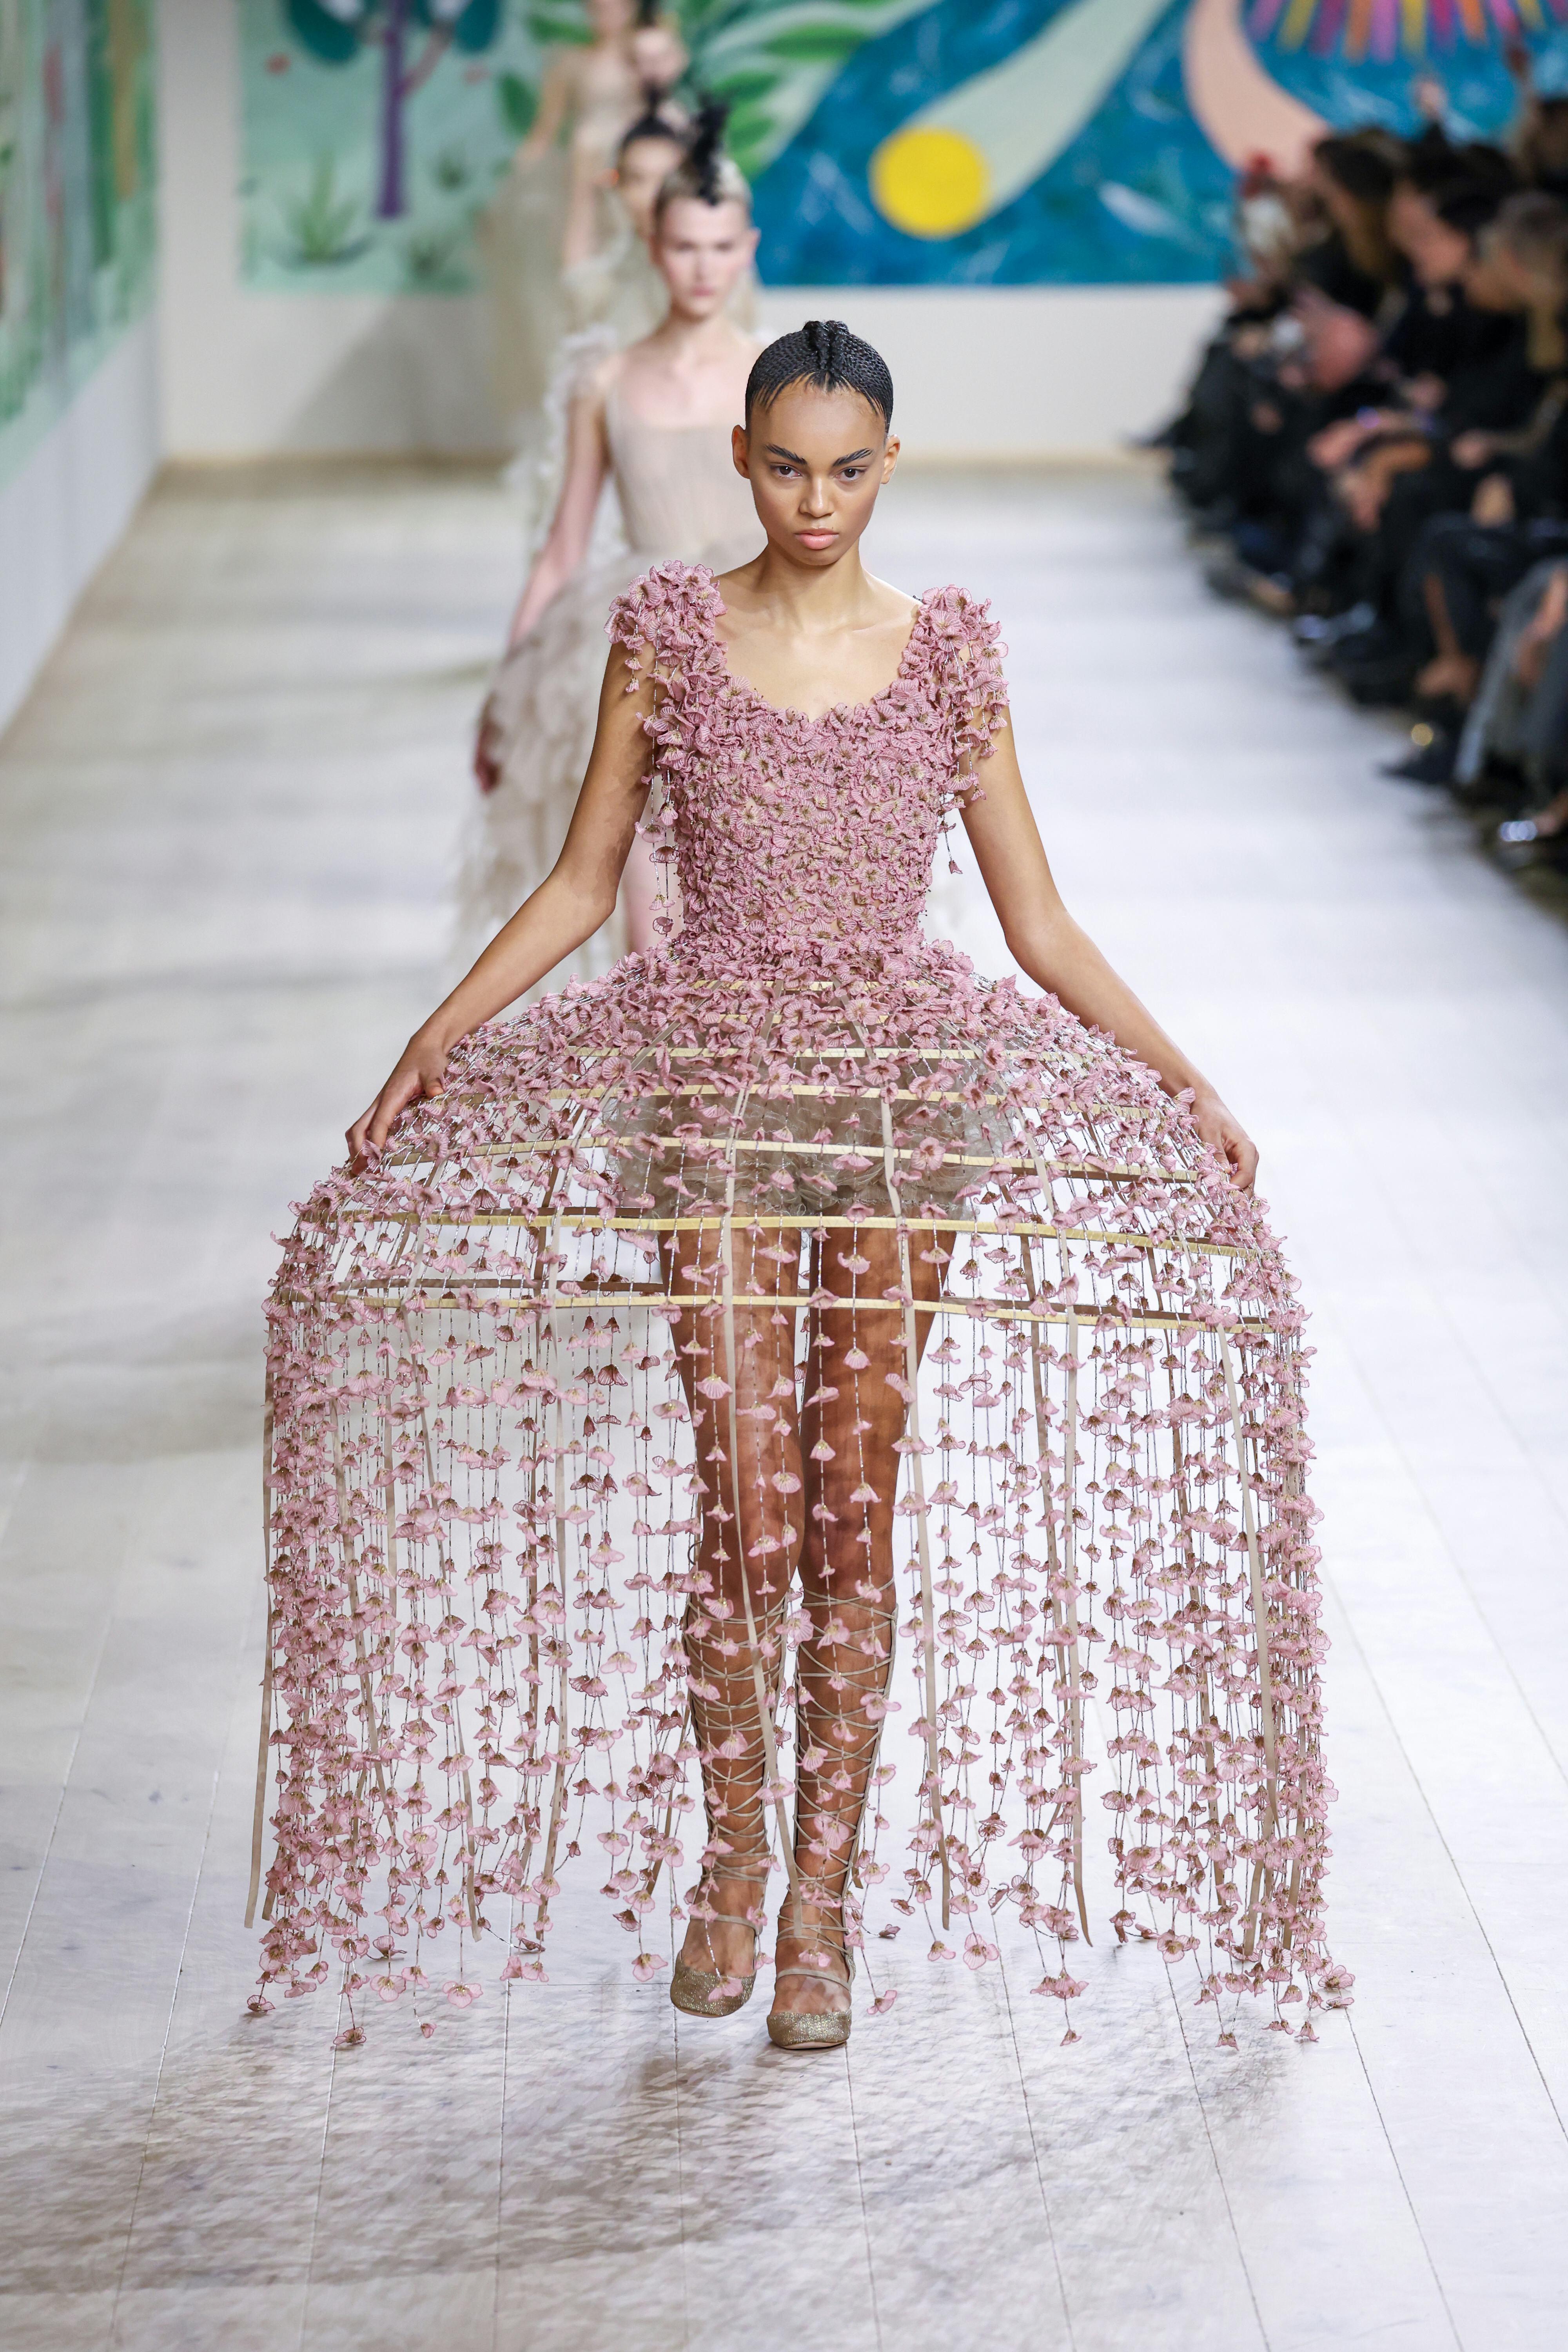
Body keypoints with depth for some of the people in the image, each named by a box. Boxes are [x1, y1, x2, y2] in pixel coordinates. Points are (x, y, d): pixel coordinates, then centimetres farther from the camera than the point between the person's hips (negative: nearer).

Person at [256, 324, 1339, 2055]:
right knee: (742, 1507, -4)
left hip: (904, 1090, 1)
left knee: (860, 1509, 1)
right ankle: (730, 1855, 17)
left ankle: (826, 1886, 12)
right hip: (715, 1083, -1)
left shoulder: (949, 648, 4)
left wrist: (1181, 1076, 0)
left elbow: (1037, 920, 7)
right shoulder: (669, 629, 2)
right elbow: (582, 882, 7)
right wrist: (435, 1039, -4)